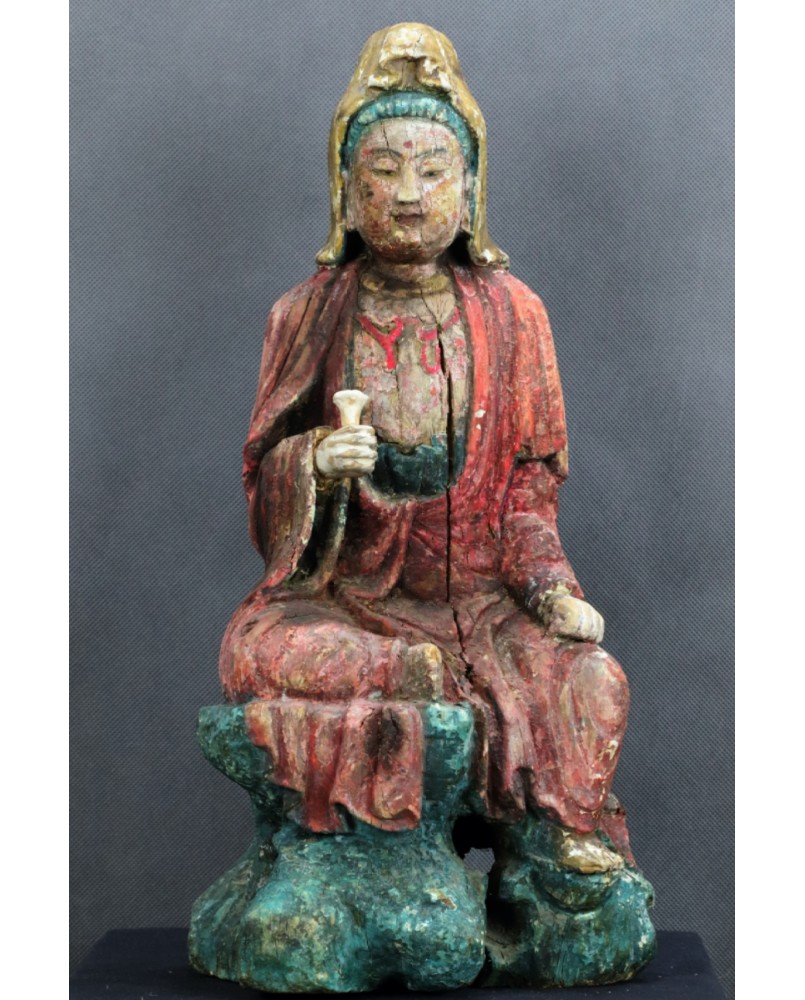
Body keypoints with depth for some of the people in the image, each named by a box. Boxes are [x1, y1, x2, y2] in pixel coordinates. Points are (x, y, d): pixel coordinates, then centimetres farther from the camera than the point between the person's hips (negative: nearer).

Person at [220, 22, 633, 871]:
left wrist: (551, 587, -11)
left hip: (482, 590, 0)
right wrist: (316, 462, -21)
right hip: (343, 589, 0)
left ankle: (561, 835, -3)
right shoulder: (310, 315, 2)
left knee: (589, 679, -24)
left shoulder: (510, 314, 3)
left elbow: (532, 480, 6)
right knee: (261, 651, -30)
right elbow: (265, 467, 3)